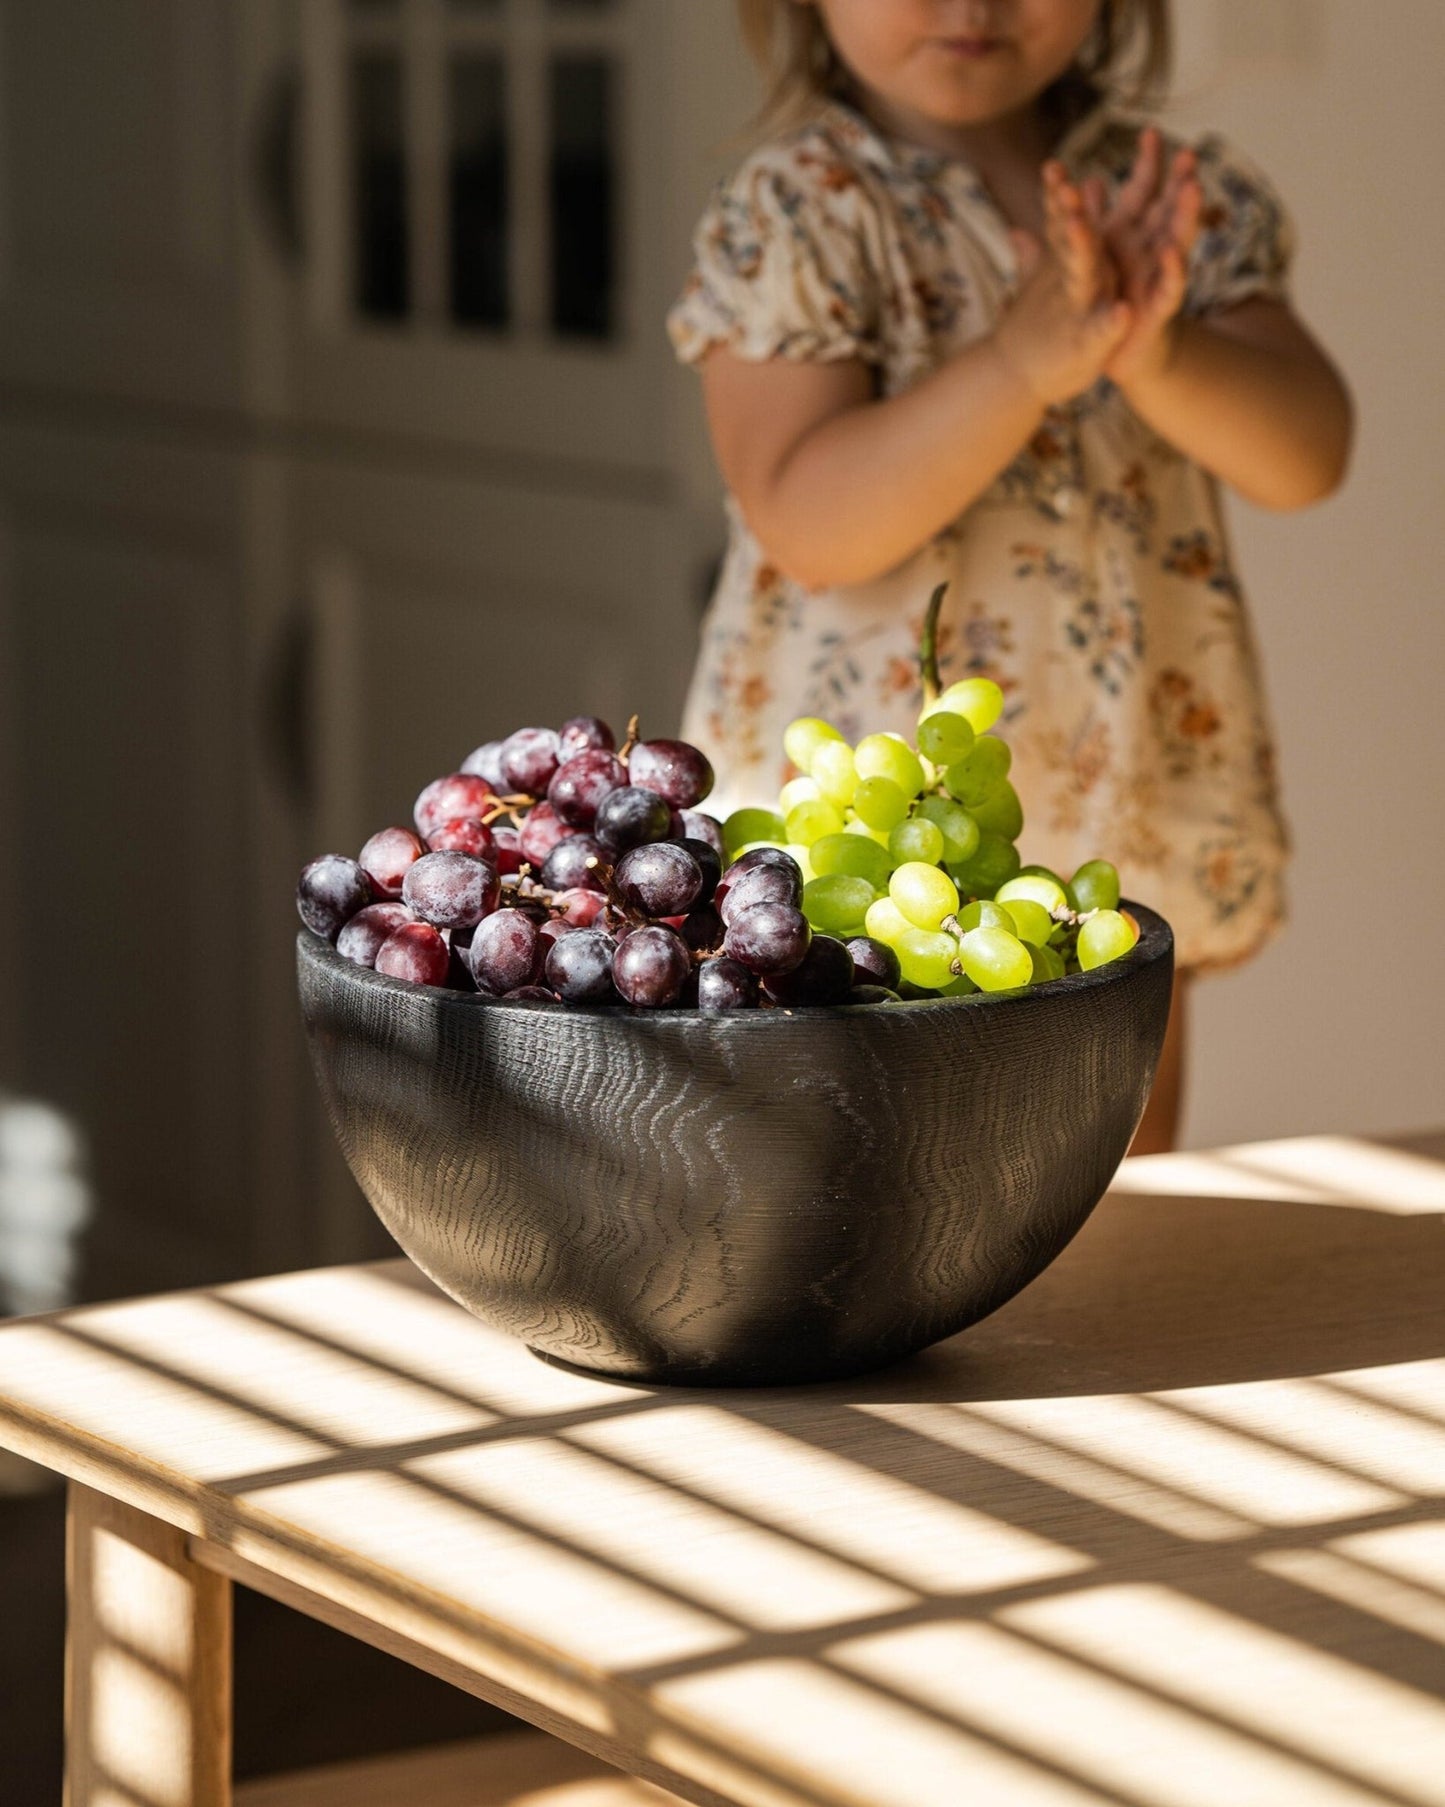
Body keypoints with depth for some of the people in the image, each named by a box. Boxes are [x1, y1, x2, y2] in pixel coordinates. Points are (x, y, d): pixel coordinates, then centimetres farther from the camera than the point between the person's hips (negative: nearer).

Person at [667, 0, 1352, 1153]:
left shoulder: (1184, 201, 4)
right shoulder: (798, 215, -9)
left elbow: (1306, 459, -8)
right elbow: (807, 525, -20)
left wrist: (1157, 352, -28)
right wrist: (1028, 359, -30)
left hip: (1135, 831, 5)